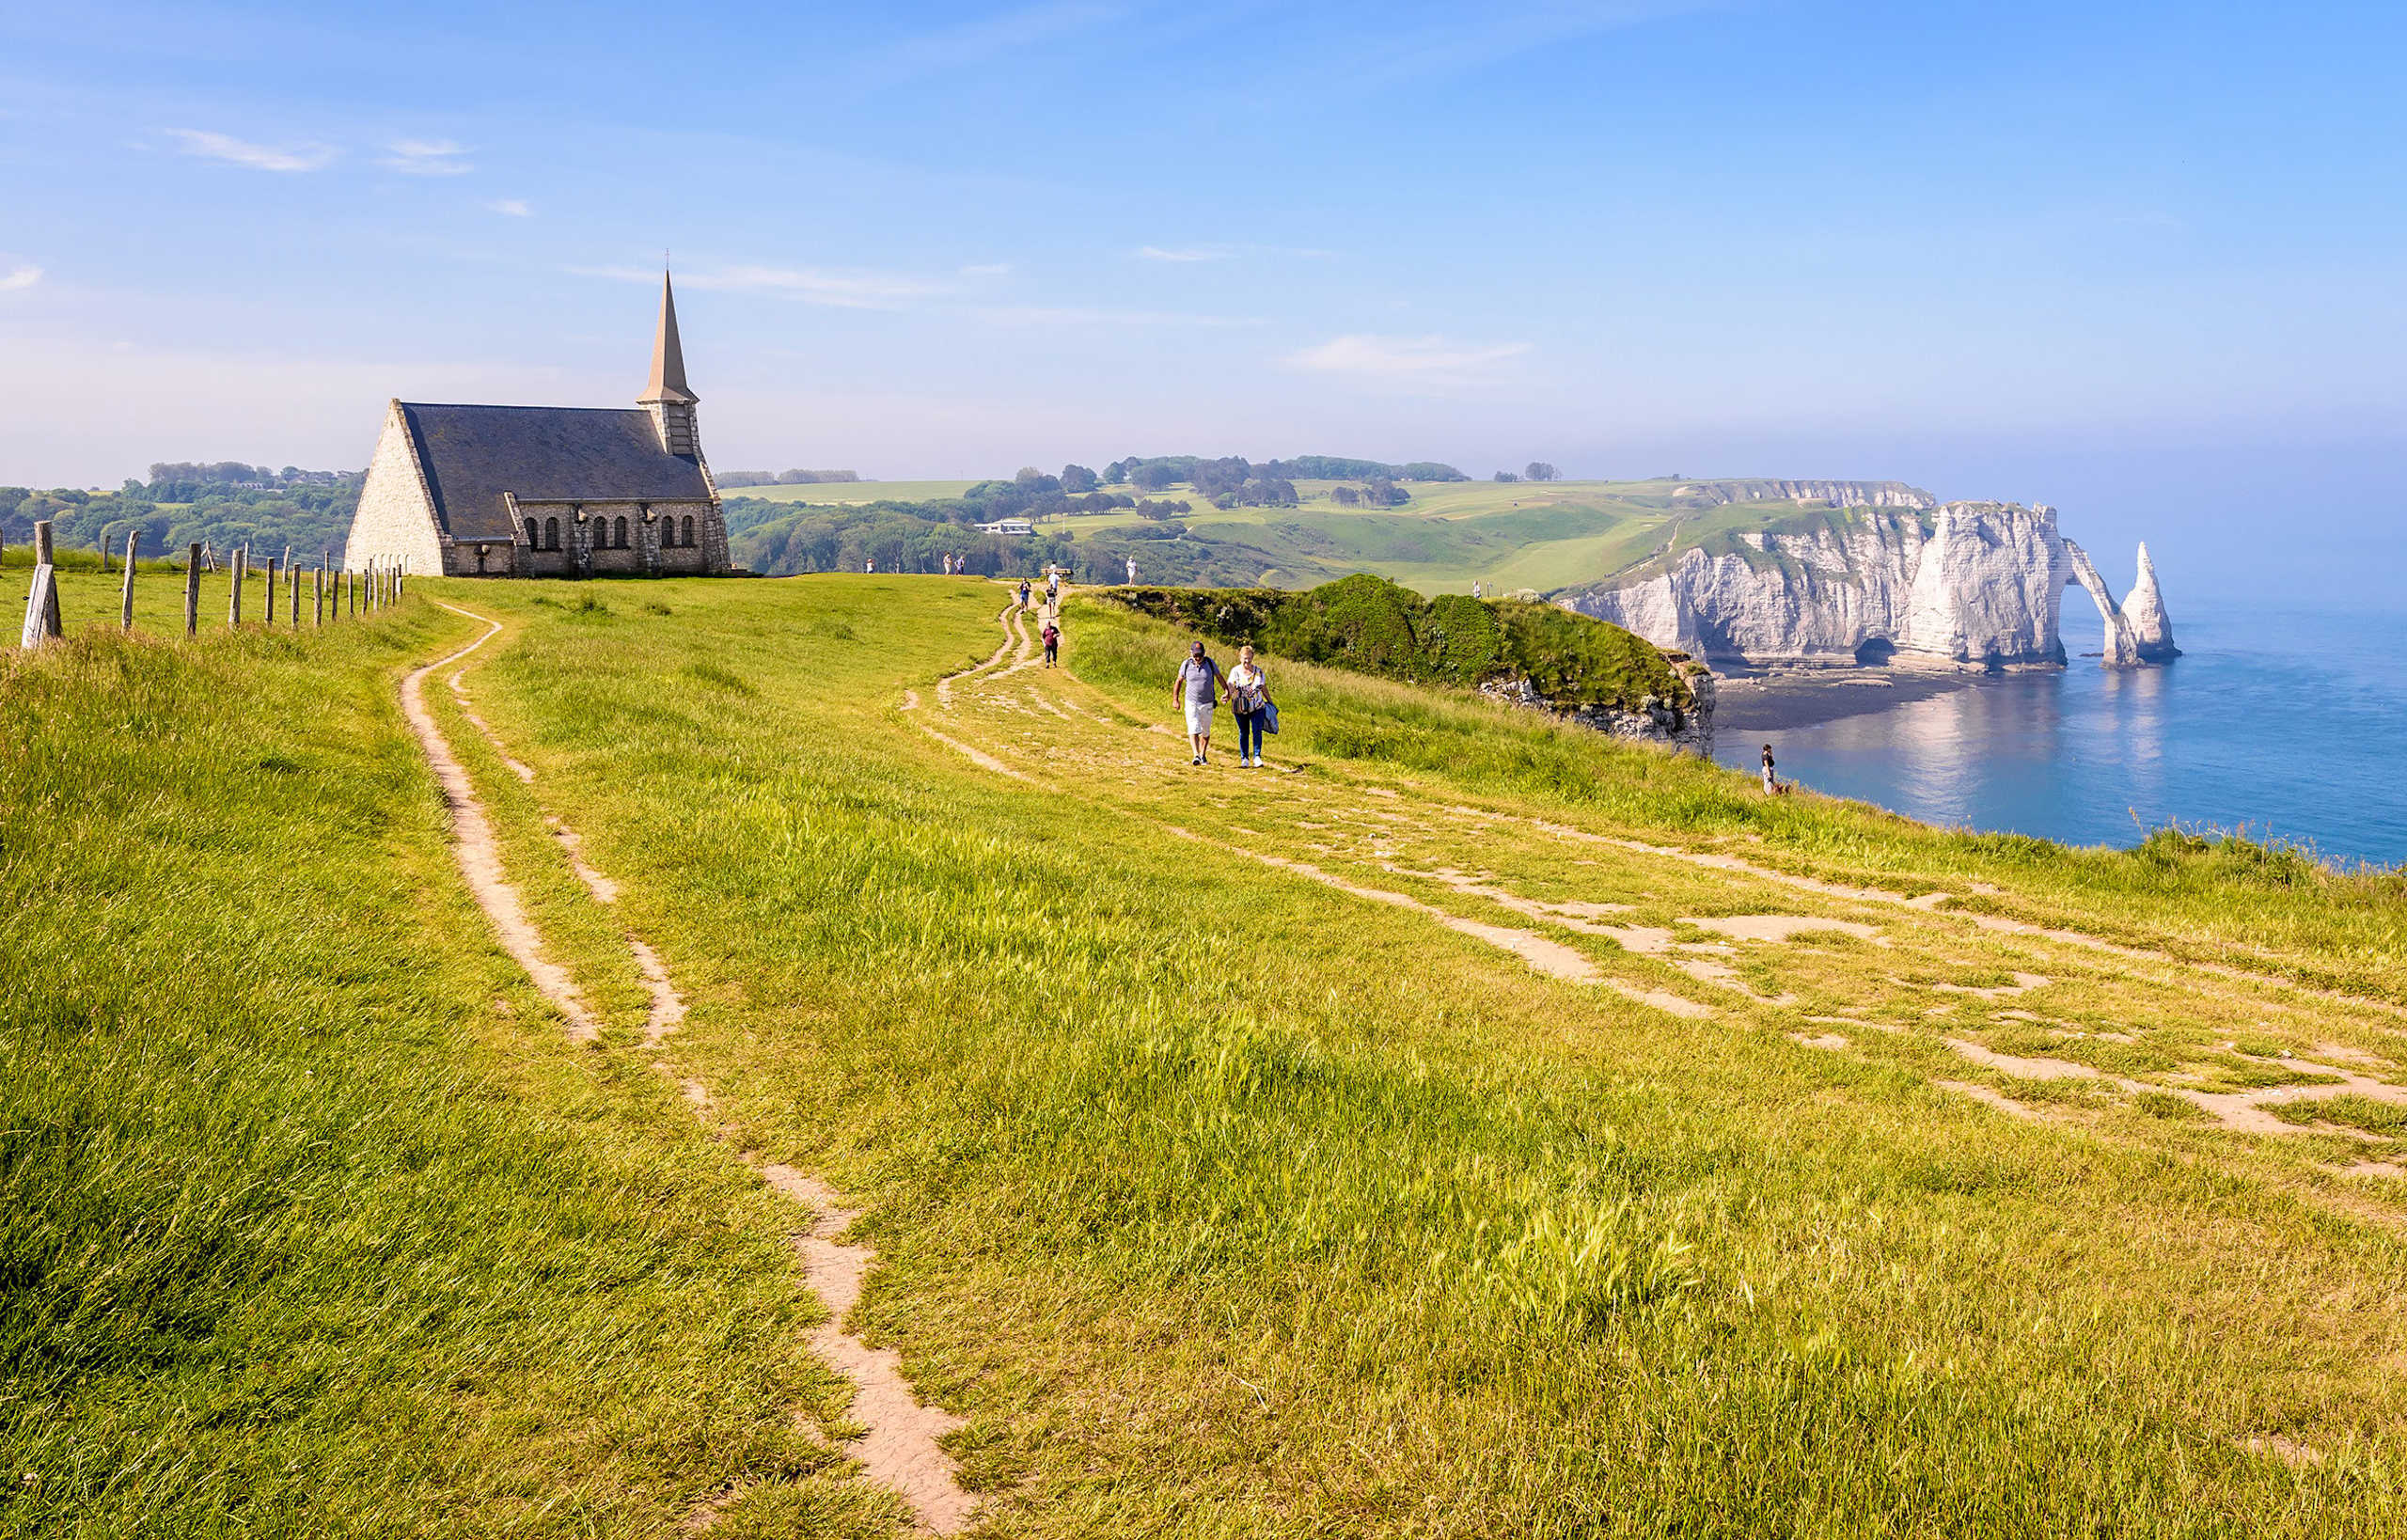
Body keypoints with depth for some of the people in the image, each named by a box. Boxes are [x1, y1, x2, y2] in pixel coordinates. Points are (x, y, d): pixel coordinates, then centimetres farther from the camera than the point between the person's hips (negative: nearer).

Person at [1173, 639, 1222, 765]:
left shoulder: (1210, 663, -5)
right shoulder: (1186, 664, -5)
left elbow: (1219, 677, 10)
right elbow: (1179, 680, 9)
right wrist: (1175, 699, 9)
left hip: (1207, 703, 1)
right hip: (1191, 702, -1)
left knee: (1205, 731, 10)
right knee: (1193, 729, -16)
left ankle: (1203, 755, 26)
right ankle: (1196, 756, -23)